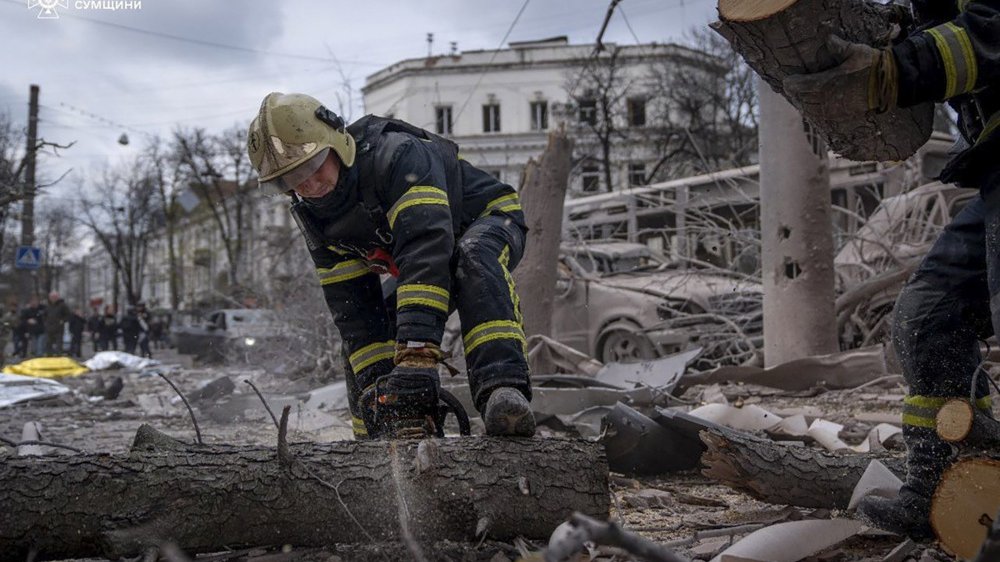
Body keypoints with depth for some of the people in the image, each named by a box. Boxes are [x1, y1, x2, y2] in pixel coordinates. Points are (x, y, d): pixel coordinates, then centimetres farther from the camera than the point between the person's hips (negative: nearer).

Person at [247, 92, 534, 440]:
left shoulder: (397, 155, -36)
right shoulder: (312, 216, -12)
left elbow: (426, 255, -47)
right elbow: (351, 309, -12)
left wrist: (417, 354, -54)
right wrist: (379, 384, -23)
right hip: (419, 264, 7)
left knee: (472, 260, -40)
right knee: (362, 333, -4)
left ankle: (503, 391, -54)